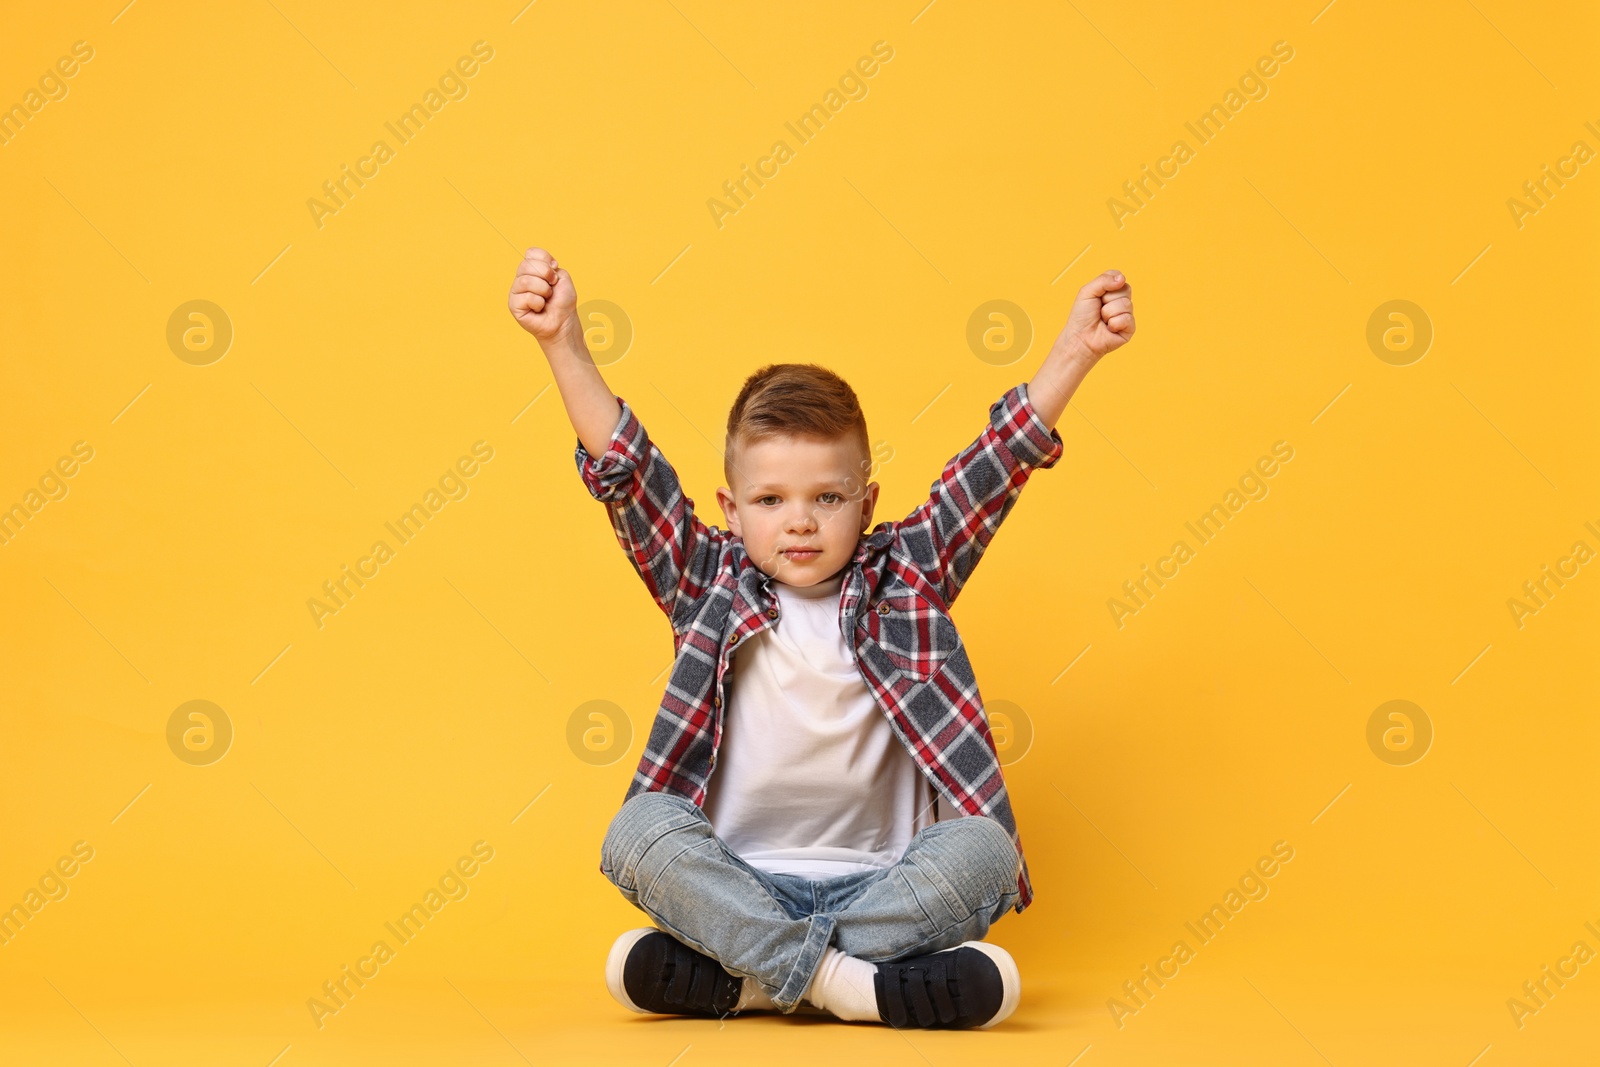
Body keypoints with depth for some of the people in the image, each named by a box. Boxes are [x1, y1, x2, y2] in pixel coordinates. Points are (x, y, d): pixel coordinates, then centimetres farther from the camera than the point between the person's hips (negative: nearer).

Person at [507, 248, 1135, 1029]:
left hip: (878, 883, 1)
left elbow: (996, 465, 2)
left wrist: (1076, 350, -7)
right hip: (736, 884, -1)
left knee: (986, 847, -27)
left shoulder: (904, 578, 8)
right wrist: (563, 344, -14)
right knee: (638, 829, -28)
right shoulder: (708, 584, 6)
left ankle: (740, 976, -27)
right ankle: (851, 983, -35)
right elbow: (627, 471, -3)